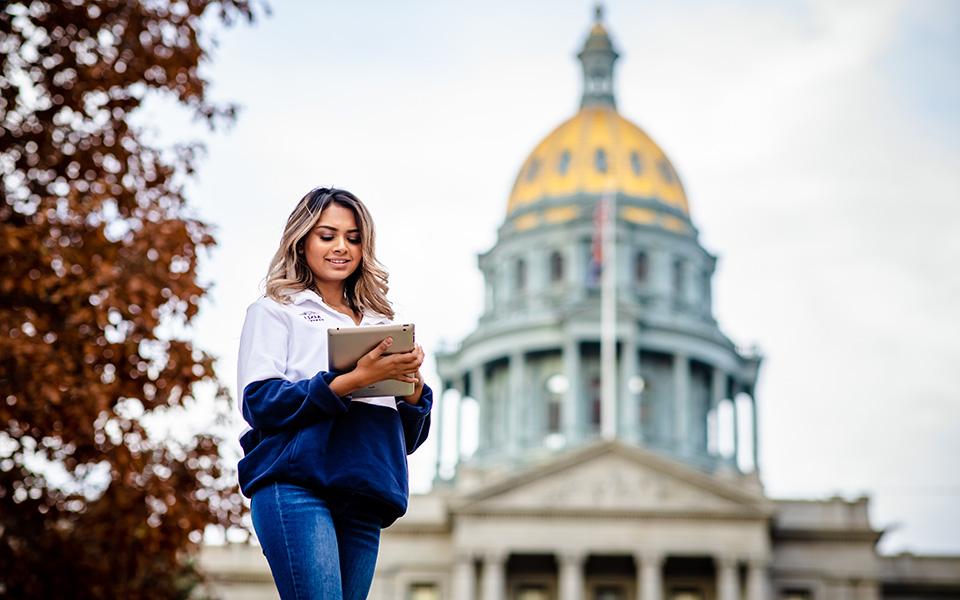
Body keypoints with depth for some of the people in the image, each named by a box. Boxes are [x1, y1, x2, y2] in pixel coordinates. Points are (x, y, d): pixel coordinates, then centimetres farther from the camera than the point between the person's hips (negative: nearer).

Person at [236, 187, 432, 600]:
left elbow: (409, 437, 21)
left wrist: (413, 385, -1)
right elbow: (259, 402, -5)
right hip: (296, 485, -5)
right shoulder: (275, 312, 11)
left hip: (363, 502, 5)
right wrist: (352, 380, -14)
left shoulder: (379, 325, 24)